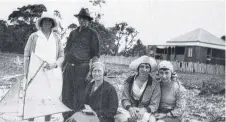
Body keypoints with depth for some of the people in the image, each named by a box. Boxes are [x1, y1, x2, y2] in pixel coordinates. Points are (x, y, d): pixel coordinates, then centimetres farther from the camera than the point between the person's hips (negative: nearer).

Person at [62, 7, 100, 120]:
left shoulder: (92, 33, 1)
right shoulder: (73, 33, 17)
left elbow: (95, 54, -4)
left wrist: (91, 68, -14)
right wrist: (63, 66, 13)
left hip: (82, 68, -5)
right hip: (69, 68, 5)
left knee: (79, 97, -1)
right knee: (66, 96, 9)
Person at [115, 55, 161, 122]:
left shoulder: (155, 85, -2)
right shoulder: (129, 81, 3)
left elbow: (154, 105, -2)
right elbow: (125, 99, 2)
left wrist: (144, 110, -21)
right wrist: (130, 108, -18)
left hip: (145, 112, 0)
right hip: (129, 110, 1)